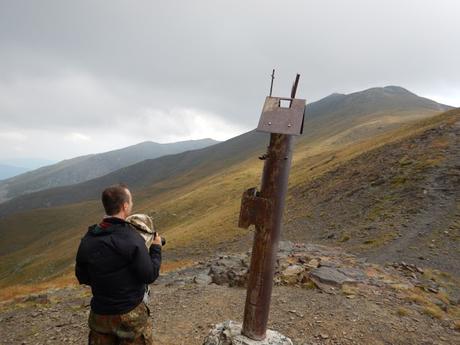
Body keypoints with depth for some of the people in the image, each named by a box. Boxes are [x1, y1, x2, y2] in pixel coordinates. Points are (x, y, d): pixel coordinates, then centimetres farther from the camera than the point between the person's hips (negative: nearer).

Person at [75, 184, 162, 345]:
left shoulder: (87, 239, -6)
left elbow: (82, 277, 4)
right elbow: (150, 276, -16)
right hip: (129, 315, -5)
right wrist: (156, 248, -3)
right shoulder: (132, 239, -24)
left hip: (99, 314, 5)